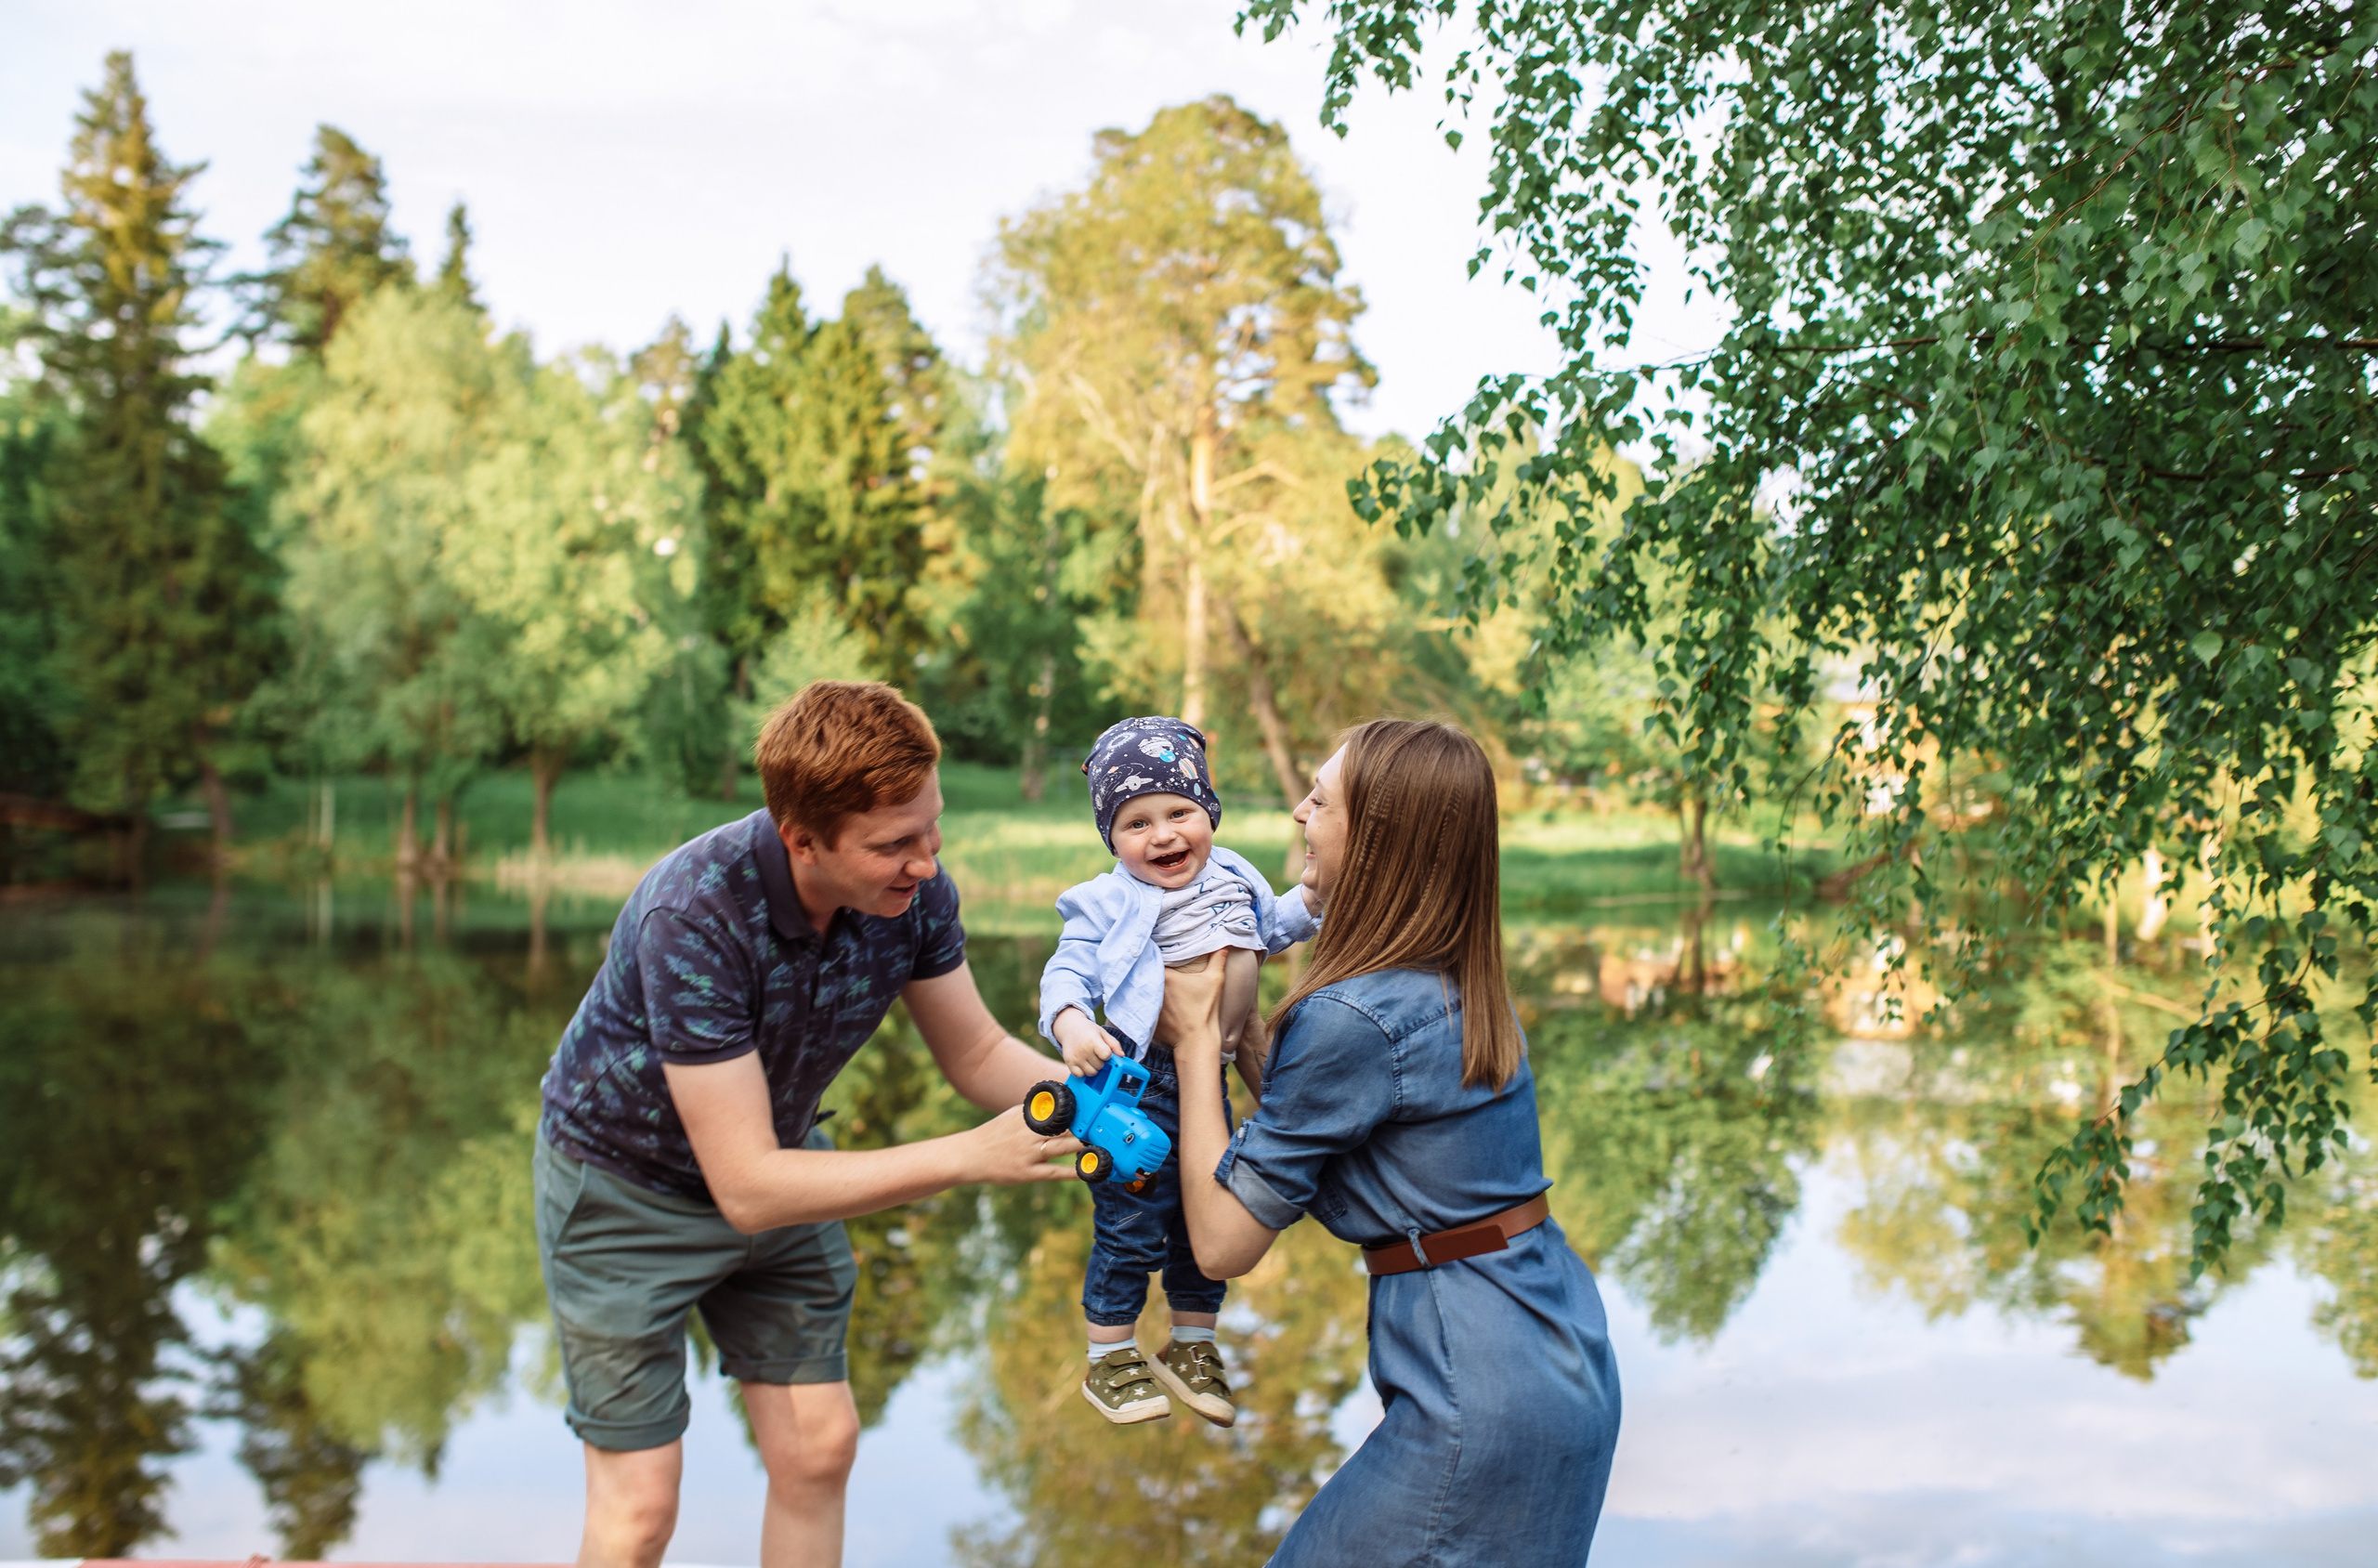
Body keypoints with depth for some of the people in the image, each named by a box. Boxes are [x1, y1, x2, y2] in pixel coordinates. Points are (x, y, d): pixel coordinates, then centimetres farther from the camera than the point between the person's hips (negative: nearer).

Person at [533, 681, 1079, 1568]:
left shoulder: (914, 891, -21)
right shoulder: (694, 917, -38)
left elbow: (976, 1054, -3)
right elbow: (748, 1187, -36)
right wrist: (970, 1157, -39)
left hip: (778, 1161, 6)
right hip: (628, 1185, -5)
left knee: (818, 1450, 7)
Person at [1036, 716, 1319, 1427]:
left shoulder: (1232, 879, 6)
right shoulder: (1107, 905, -13)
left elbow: (1272, 925, 24)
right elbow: (1067, 973, -17)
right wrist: (1071, 1025, -37)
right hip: (1140, 1083, -6)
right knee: (1132, 1227, 1)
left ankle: (1191, 1348, 37)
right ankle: (1109, 1361, 19)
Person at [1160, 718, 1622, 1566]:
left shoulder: (1350, 1019, -20)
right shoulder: (1463, 988, 7)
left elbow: (1223, 1243, -14)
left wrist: (1196, 1042, -6)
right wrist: (1239, 1020, 14)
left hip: (1484, 1403, -9)